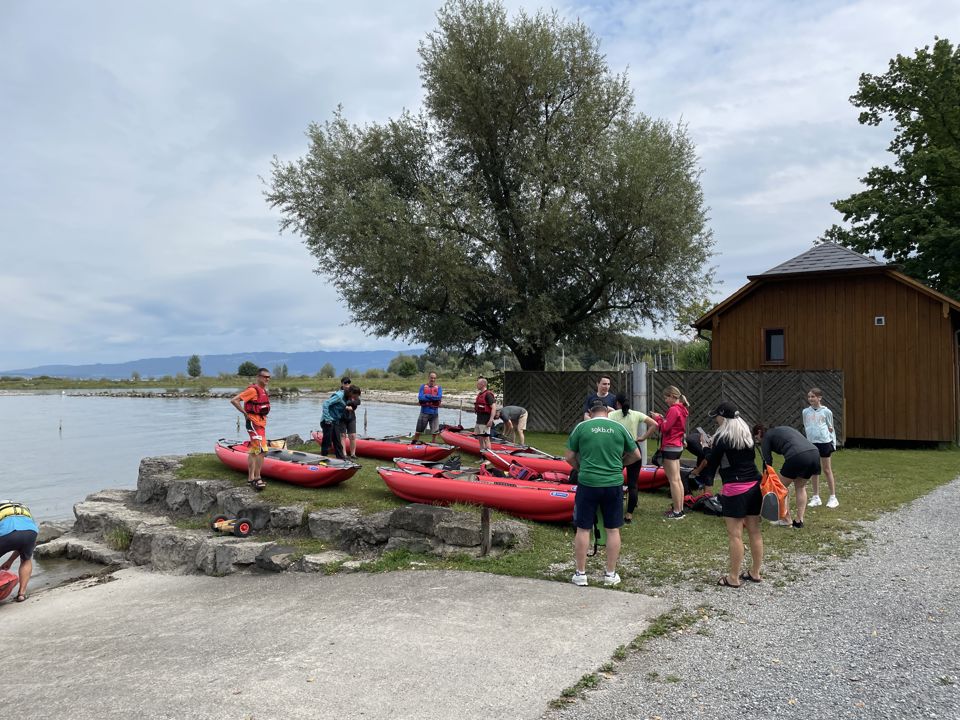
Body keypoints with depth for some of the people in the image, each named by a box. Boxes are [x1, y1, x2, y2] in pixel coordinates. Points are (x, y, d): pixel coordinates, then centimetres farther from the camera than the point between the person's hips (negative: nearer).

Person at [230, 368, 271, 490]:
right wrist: (245, 413, -15)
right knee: (261, 450, -16)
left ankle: (251, 478, 21)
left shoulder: (263, 390, 14)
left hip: (261, 423, 10)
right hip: (254, 423, -10)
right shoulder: (253, 390, -15)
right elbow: (234, 400, -21)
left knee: (253, 451, 14)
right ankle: (257, 478, -13)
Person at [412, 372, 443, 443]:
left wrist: (427, 396, -14)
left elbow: (439, 397, -12)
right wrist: (434, 398, -13)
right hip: (424, 412, -1)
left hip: (434, 413, 1)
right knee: (418, 430, 3)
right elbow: (420, 397, -12)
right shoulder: (423, 386, 3)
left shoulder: (439, 388, 6)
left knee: (435, 431, 6)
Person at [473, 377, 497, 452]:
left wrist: (491, 420, -25)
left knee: (485, 438, -7)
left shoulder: (488, 394, -14)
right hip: (479, 419, 10)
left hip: (485, 420, -10)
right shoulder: (479, 394, 15)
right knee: (479, 437, 14)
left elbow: (494, 407, -20)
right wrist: (475, 409, 10)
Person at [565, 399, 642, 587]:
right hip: (614, 484, 1)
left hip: (588, 484, -1)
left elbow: (569, 456, 2)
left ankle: (580, 574, 16)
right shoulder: (619, 428, 2)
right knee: (613, 530, 13)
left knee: (583, 529, 9)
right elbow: (636, 455, 11)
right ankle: (611, 574, 20)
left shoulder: (582, 427, -2)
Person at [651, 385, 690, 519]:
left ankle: (677, 512, -3)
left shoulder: (673, 409, -17)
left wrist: (658, 418, -4)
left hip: (670, 448, -10)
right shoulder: (681, 409, 12)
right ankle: (680, 509, 18)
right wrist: (663, 418, 3)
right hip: (678, 446, 10)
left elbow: (665, 428, -18)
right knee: (678, 479, 13)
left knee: (673, 480, -6)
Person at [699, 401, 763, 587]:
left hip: (735, 488, -7)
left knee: (735, 534, -2)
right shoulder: (747, 435, 10)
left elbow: (712, 464, -4)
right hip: (755, 485, 7)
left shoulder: (721, 438, -9)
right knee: (755, 531, 12)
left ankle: (733, 578, 3)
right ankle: (755, 573, 23)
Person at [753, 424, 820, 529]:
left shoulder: (766, 437, 13)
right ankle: (799, 520, 23)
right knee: (800, 486, 25)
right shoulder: (781, 429, 33)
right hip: (814, 453, 7)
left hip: (798, 456, -7)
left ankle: (786, 520, 16)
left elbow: (767, 462, 12)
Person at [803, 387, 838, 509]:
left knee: (827, 470, 3)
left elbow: (830, 428, 5)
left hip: (824, 442, -3)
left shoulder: (826, 411, -1)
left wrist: (833, 443, 2)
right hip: (811, 443, 3)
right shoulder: (806, 412, 6)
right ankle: (816, 498, 15)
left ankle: (833, 498, 10)